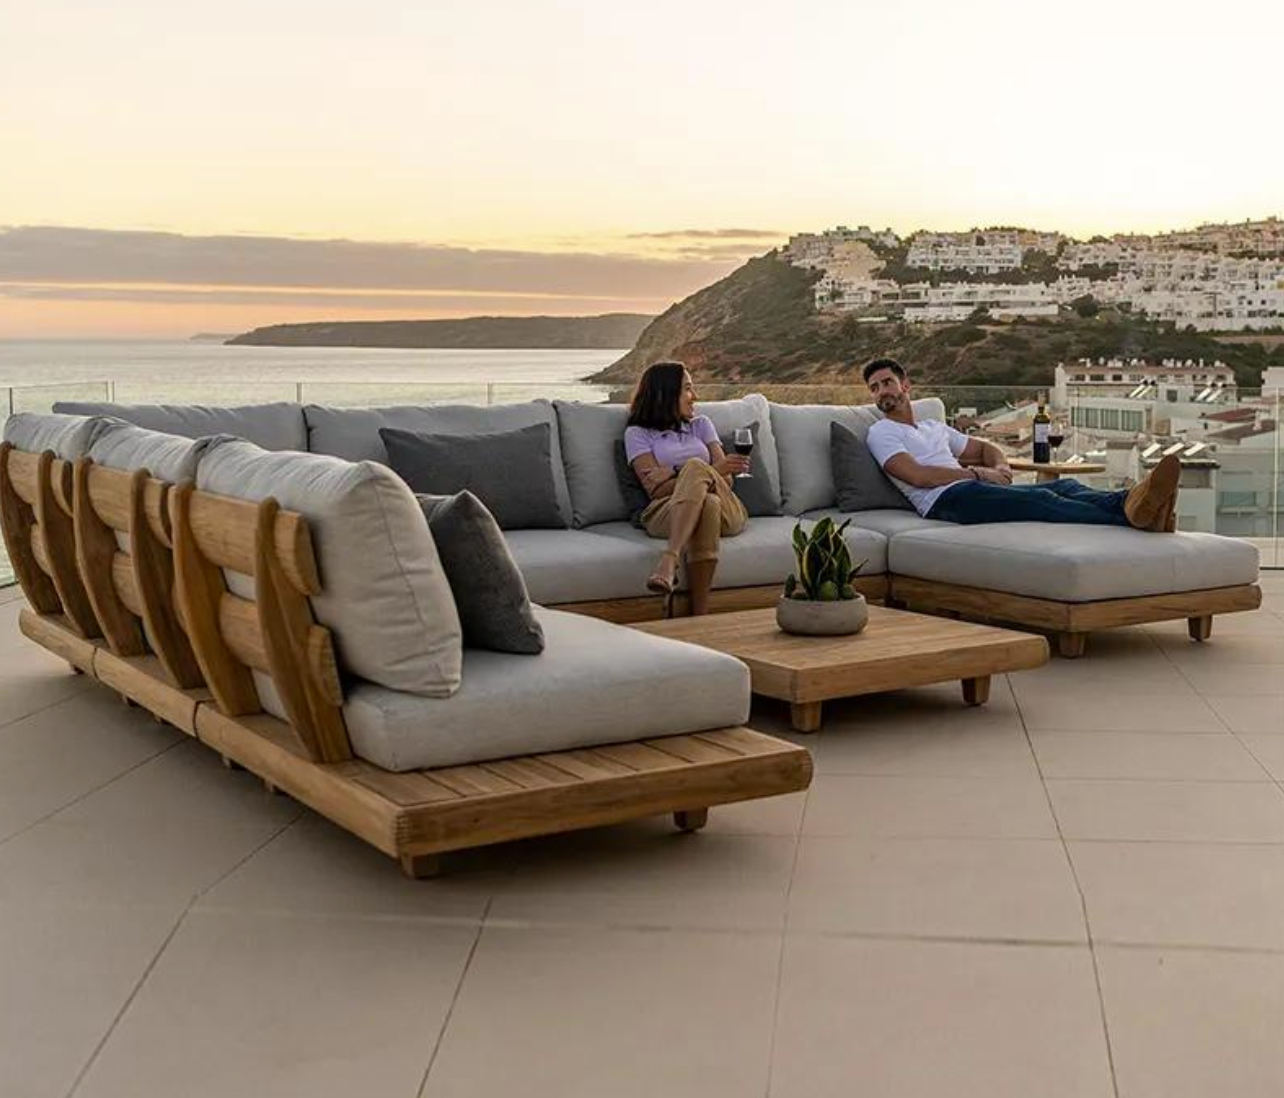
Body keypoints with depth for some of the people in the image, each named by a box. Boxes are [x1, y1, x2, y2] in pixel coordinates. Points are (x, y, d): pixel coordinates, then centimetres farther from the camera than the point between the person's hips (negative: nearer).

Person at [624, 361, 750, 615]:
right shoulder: (638, 433, 16)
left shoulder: (702, 425, 29)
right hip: (665, 512, -2)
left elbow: (725, 479, 14)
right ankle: (700, 618, -54)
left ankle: (668, 564, -53)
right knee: (707, 505, -39)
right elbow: (655, 487, -1)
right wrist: (711, 473, -12)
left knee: (695, 466, -32)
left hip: (726, 511, 3)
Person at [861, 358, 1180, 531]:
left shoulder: (934, 428, 34)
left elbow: (985, 448, 38)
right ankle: (1130, 517, -56)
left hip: (980, 489, 8)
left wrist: (1001, 467, 11)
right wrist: (978, 474, -4)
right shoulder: (881, 432, 10)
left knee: (1063, 486, -20)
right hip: (946, 500, -8)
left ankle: (1131, 503, -52)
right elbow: (918, 476, -7)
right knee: (1037, 499, -33)